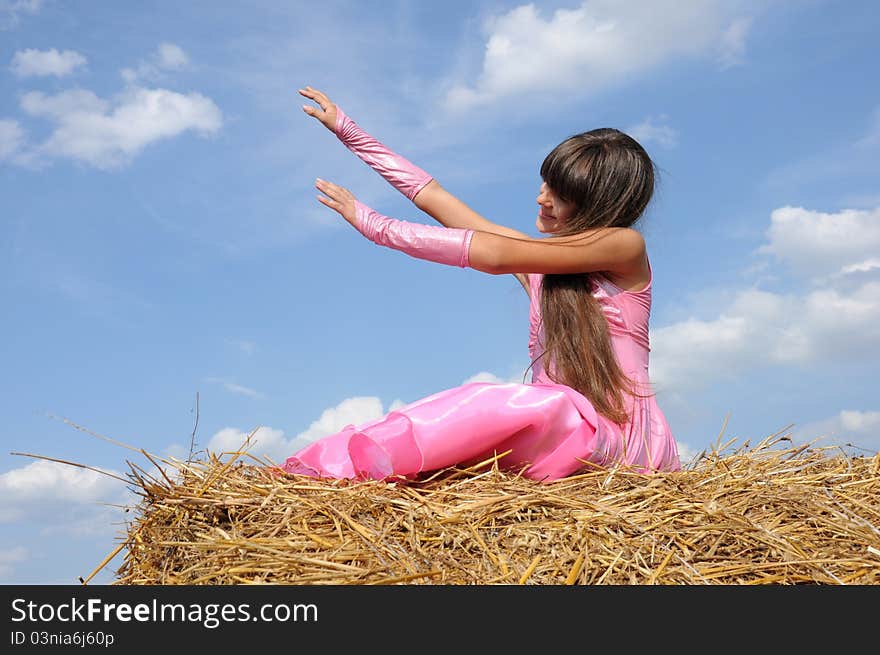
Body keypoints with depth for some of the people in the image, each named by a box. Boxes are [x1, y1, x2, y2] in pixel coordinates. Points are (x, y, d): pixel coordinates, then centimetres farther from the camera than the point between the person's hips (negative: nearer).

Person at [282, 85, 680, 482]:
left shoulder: (625, 246, -2)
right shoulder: (534, 258, 17)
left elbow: (494, 256, -10)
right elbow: (433, 196, 19)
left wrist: (372, 223, -8)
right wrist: (347, 129, 21)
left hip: (627, 438, -6)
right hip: (556, 433, 6)